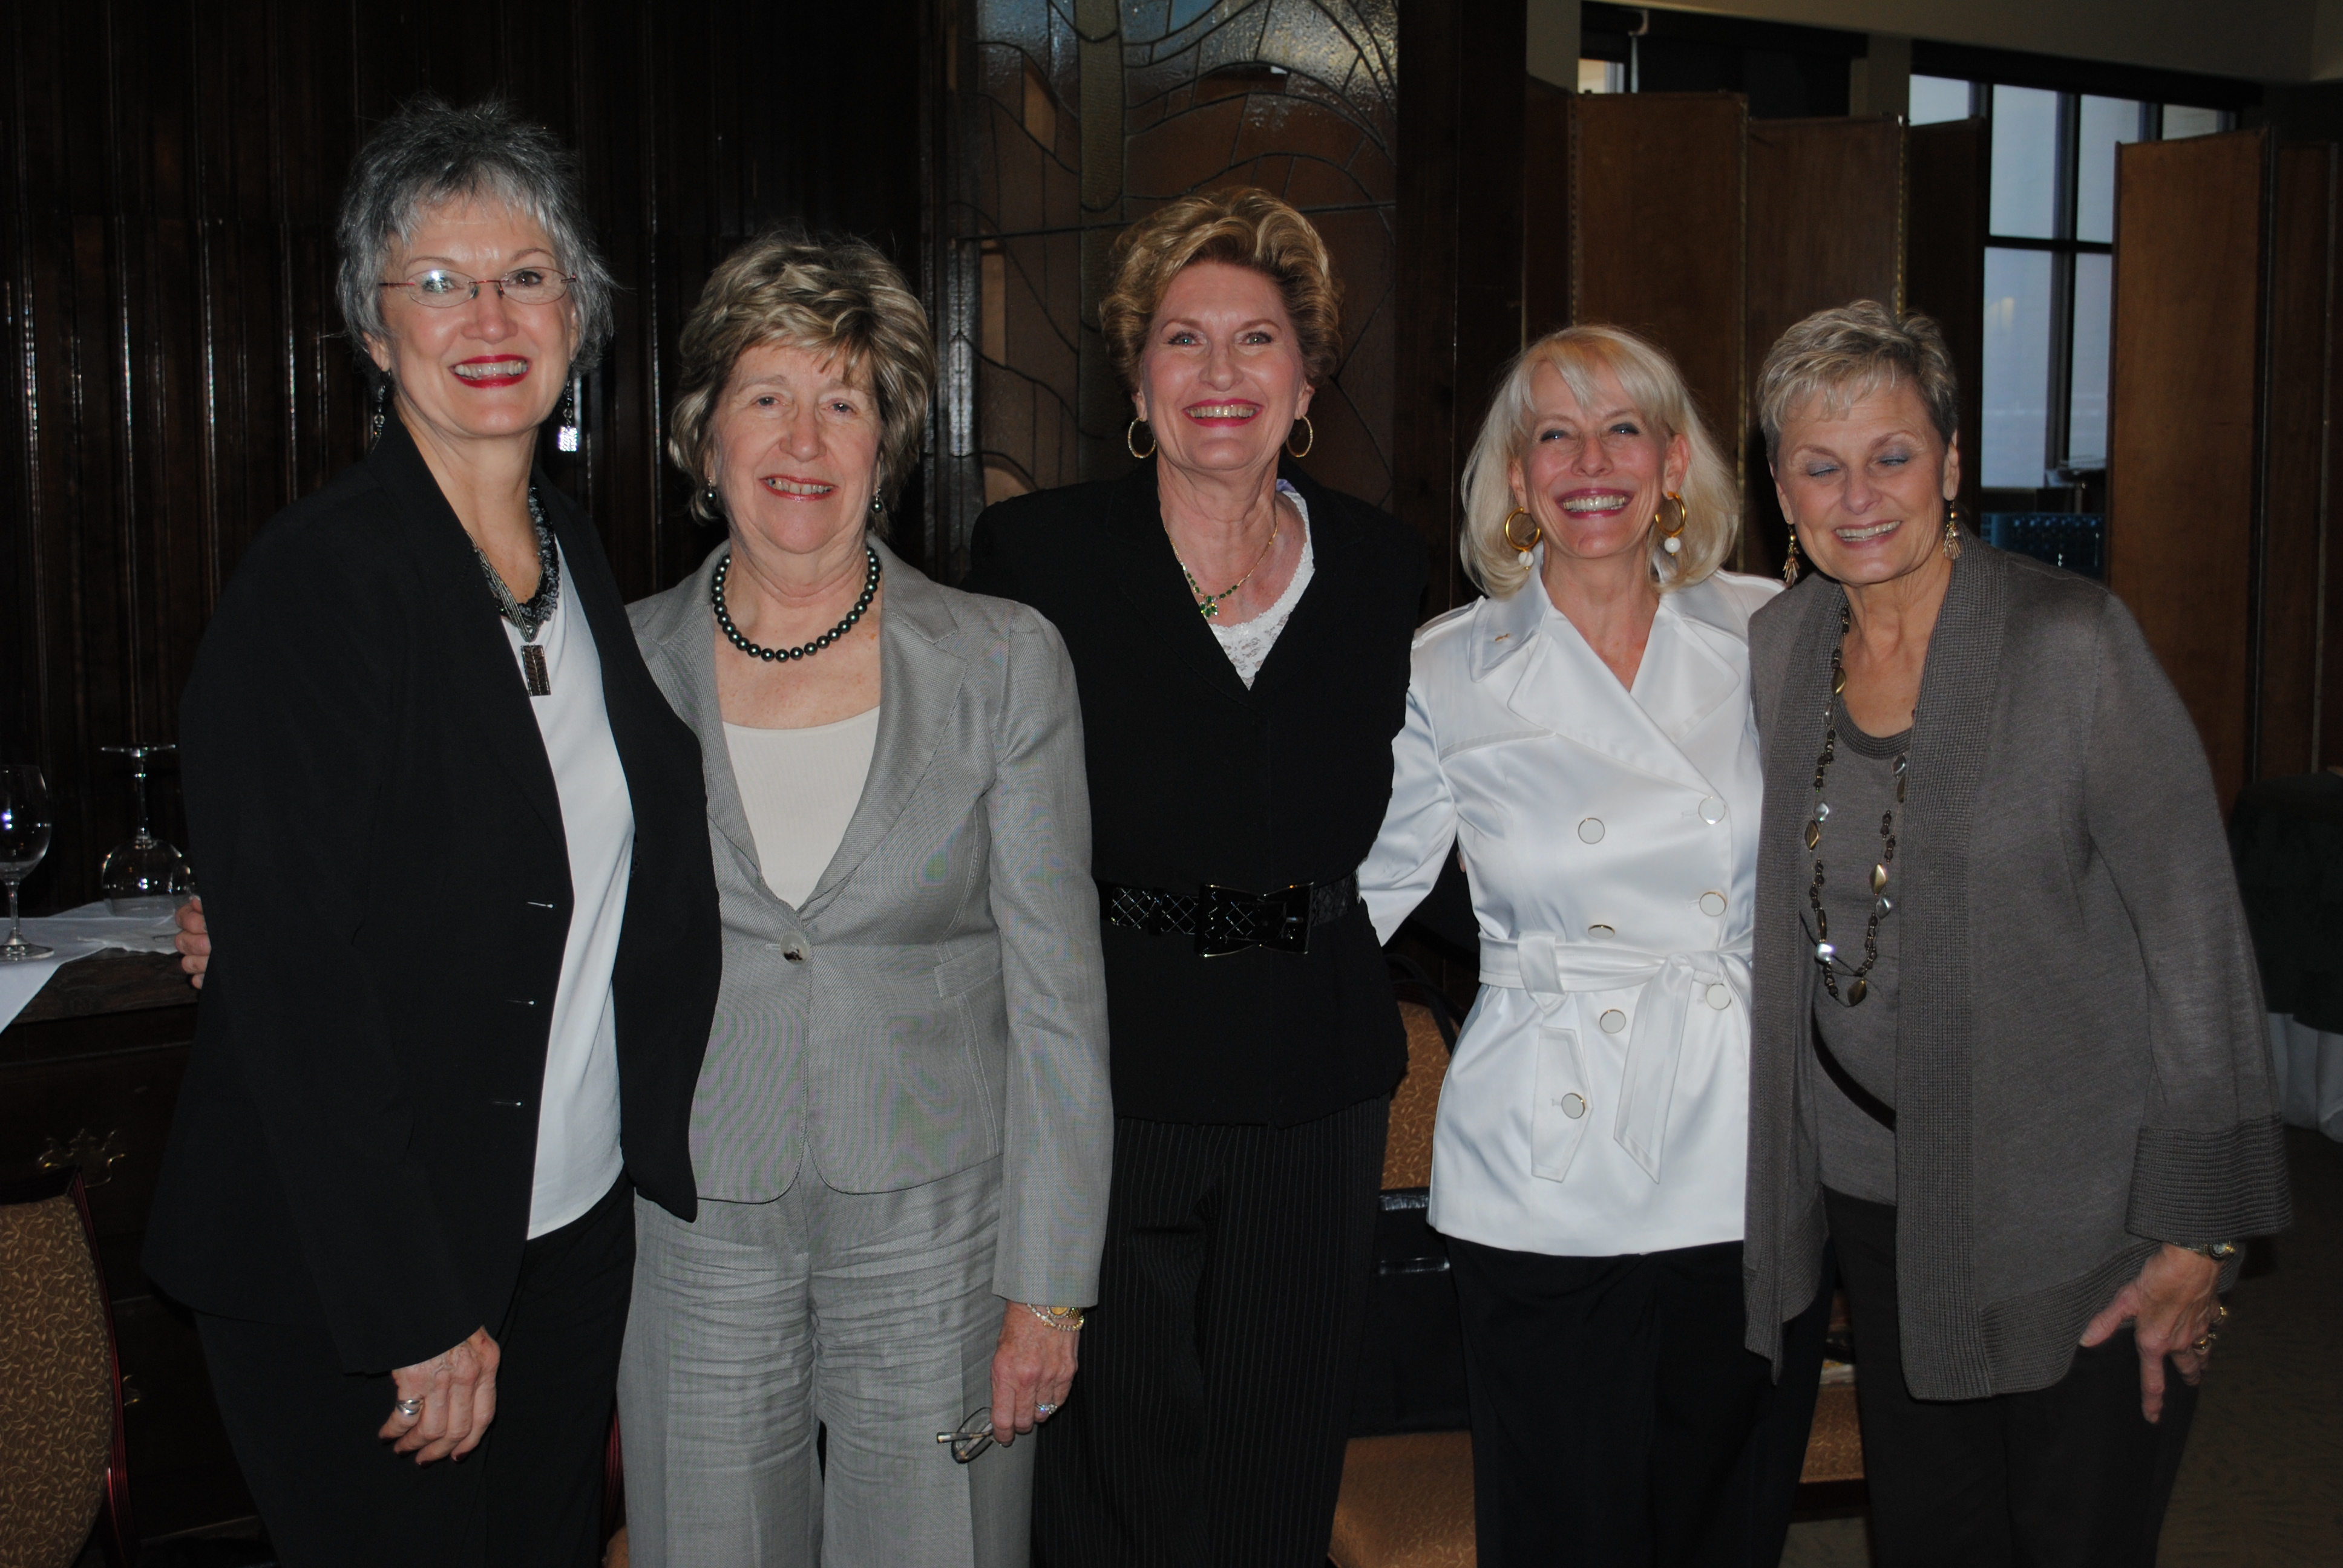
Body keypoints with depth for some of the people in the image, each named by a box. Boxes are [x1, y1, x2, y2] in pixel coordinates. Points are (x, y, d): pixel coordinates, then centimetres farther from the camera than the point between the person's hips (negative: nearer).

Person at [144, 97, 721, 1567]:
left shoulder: (580, 556, 6)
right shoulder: (315, 579, -16)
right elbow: (293, 974, -19)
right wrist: (414, 1310, -18)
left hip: (577, 1229, 7)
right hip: (347, 1276, -6)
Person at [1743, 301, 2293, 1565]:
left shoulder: (2071, 641, -15)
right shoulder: (1777, 646, 1)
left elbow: (2196, 935, -13)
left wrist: (2195, 1231, -14)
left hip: (2080, 1195, -4)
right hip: (1878, 1182, 5)